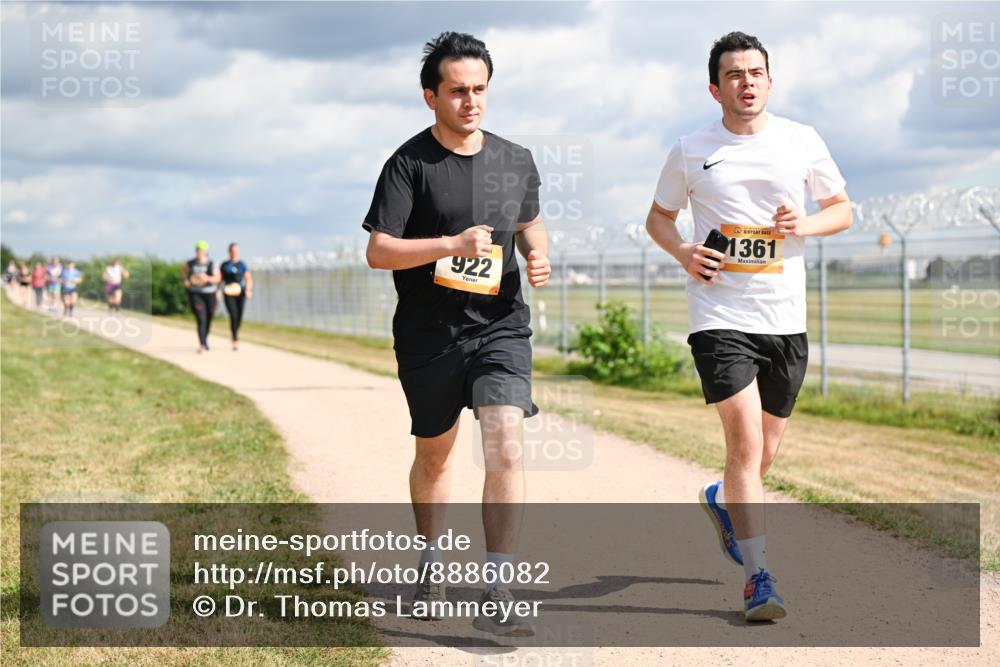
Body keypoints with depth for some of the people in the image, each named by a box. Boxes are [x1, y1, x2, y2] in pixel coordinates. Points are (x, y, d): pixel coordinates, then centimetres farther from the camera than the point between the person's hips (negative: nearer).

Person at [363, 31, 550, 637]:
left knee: (506, 450, -16)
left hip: (501, 327, 1)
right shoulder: (410, 163, -7)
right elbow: (378, 251, -13)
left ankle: (497, 597, -13)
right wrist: (451, 244, -25)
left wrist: (539, 256, 1)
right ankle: (432, 566, 40)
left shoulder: (517, 161, 6)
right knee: (434, 455, 15)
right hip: (429, 337, -1)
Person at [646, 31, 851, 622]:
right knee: (745, 442, -15)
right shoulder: (691, 152, 2)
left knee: (766, 450, 13)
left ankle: (722, 501, 47)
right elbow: (659, 216, 15)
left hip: (786, 319, 3)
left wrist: (805, 225, -8)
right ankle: (759, 578, -10)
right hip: (721, 315, -3)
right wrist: (682, 252, -6)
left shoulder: (803, 142, 5)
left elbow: (842, 210, 13)